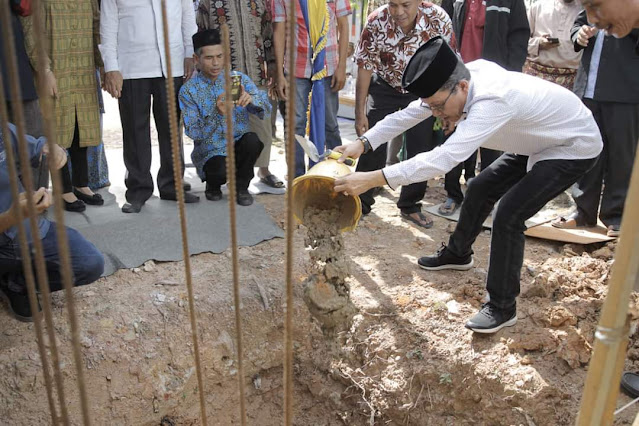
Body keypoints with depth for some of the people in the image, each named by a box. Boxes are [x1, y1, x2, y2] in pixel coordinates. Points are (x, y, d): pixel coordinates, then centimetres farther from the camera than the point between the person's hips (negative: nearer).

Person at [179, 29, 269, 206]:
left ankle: (241, 186, -4)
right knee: (222, 170, -34)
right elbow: (193, 133, -14)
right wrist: (217, 114, -32)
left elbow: (266, 107, -11)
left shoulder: (239, 79, 2)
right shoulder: (188, 90, -5)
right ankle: (213, 185, 6)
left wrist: (251, 98, -35)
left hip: (238, 145, 2)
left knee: (252, 139, -31)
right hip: (210, 153, -2)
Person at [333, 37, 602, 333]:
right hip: (540, 141, 9)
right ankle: (458, 254, 38)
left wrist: (373, 179, -52)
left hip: (575, 148, -8)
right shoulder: (461, 79, -16)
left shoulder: (493, 99, -41)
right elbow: (409, 113, -8)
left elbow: (446, 157, -49)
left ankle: (502, 307, -3)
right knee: (480, 189, 13)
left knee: (509, 215, -19)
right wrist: (363, 143, -18)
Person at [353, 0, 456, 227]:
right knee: (372, 145, -5)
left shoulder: (438, 19, -24)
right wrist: (360, 113, -15)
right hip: (385, 88, -1)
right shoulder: (376, 22, -25)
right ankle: (361, 203, 14)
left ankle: (410, 206, 21)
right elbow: (365, 67, -16)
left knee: (421, 151, 2)